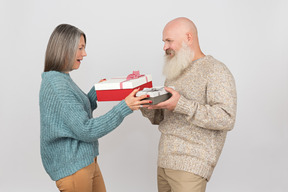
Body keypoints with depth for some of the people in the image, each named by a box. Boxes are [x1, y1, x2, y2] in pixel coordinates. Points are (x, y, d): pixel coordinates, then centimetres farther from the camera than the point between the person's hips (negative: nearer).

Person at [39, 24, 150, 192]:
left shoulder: (62, 79, 10)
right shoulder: (56, 85, -21)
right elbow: (85, 130, -24)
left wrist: (96, 92, 8)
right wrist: (124, 107, -27)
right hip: (72, 167, -9)